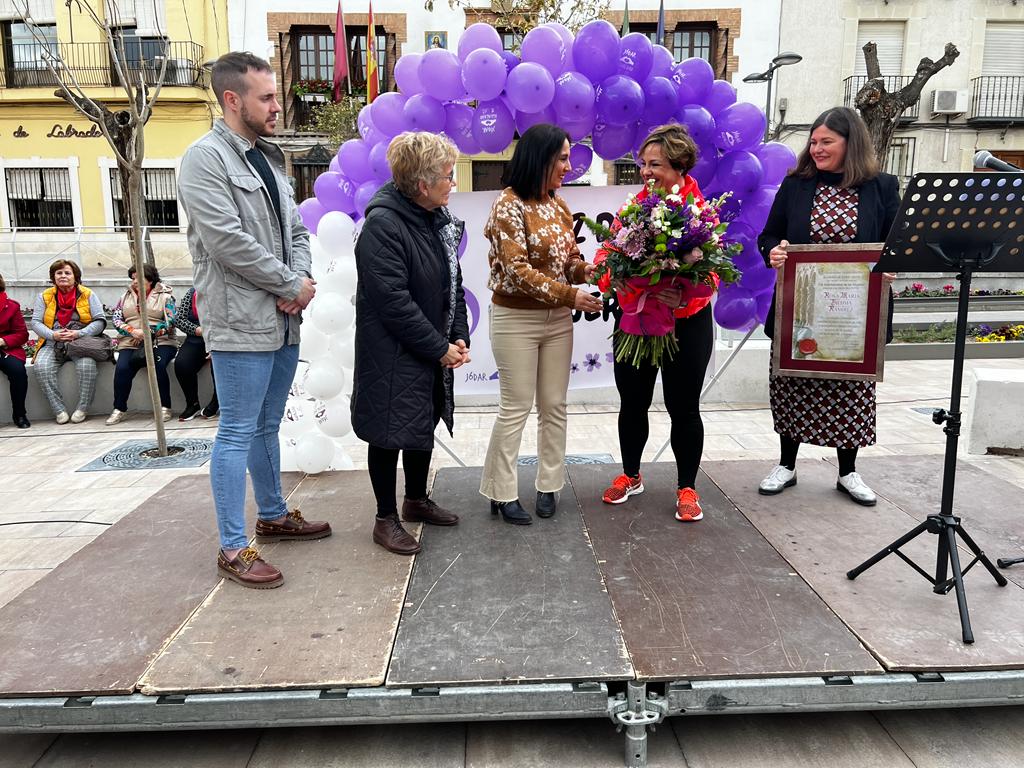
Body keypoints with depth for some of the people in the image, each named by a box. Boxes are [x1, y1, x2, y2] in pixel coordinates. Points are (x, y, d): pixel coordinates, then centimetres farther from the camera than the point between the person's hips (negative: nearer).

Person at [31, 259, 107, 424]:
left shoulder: (88, 295, 6)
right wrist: (53, 335, -14)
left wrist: (79, 333, -15)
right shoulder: (44, 296, 11)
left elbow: (100, 321, -1)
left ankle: (82, 409, -20)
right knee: (41, 367, -28)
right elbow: (36, 322, 6)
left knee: (87, 366, -34)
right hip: (52, 344, 2)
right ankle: (59, 410, -22)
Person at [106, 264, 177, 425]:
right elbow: (116, 319, 11)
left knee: (158, 366, -32)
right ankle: (119, 409, -17)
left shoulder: (165, 296, 9)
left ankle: (165, 407, -21)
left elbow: (170, 322, -2)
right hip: (130, 344, 3)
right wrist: (133, 331, -8)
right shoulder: (125, 297, 21)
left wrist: (147, 332, -12)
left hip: (160, 341, -3)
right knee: (122, 368, -26)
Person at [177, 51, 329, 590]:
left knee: (267, 427, 18)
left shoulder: (269, 158, 15)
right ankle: (233, 548, 8)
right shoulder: (205, 158, -10)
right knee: (238, 434, -2)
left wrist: (299, 282, -4)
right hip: (240, 323, -8)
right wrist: (291, 285, -12)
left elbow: (296, 231, 15)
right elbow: (229, 242, -20)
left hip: (282, 320, 8)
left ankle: (273, 517, 33)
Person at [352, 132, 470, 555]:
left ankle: (416, 500, 39)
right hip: (393, 356, -8)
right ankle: (385, 519, 20)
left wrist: (459, 337, -1)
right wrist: (440, 348, -18)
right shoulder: (382, 224, -20)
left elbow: (453, 283, 11)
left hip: (434, 351, 9)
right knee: (391, 432, 3)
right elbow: (393, 301, -24)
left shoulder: (438, 217, 7)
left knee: (423, 425, 19)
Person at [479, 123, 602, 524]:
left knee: (554, 405, 9)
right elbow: (517, 269, -19)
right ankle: (502, 492, 13)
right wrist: (569, 296, -24)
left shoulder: (559, 205, 8)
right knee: (515, 407, 0)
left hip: (557, 319, 6)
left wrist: (584, 269, -9)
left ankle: (548, 485, 22)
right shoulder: (509, 203, -11)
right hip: (516, 318, -6)